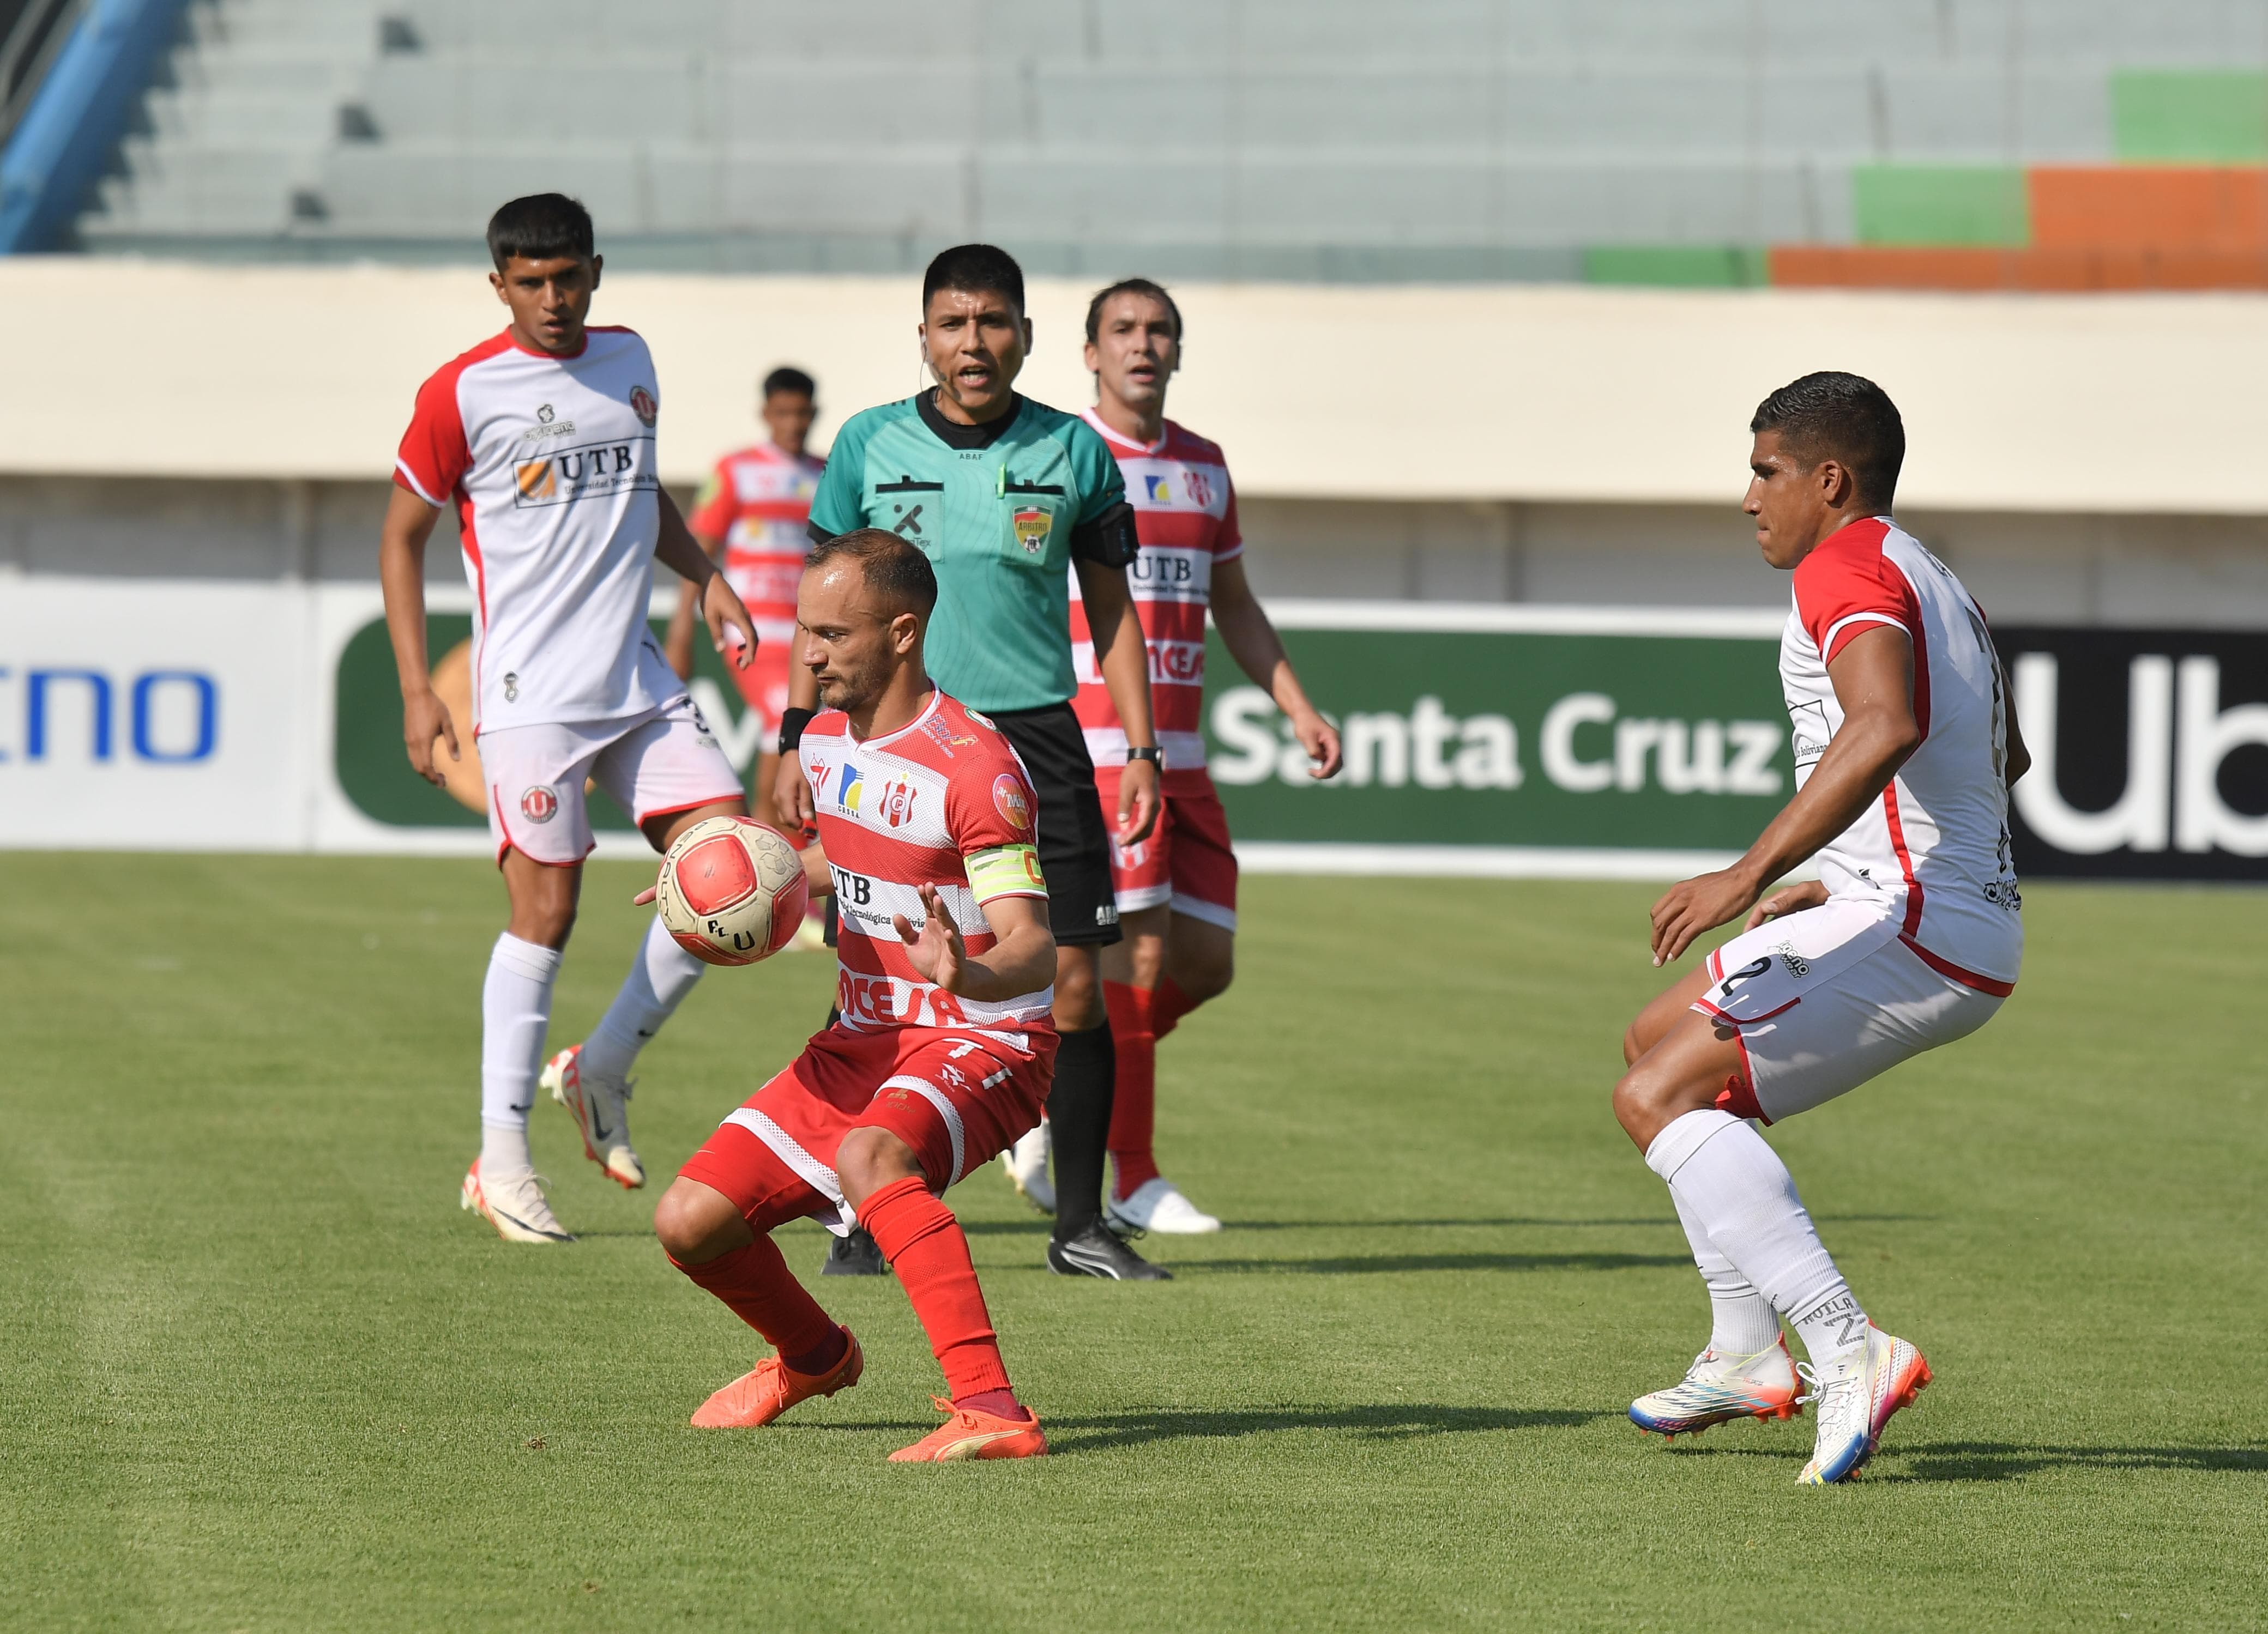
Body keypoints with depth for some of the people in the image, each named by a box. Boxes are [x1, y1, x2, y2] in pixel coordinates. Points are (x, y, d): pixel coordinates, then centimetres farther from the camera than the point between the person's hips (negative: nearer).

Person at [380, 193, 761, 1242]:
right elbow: (403, 535, 0)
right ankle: (501, 1161, 1)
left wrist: (702, 577, 10)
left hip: (640, 684, 6)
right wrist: (416, 691, -6)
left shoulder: (628, 360, 11)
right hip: (530, 692, -6)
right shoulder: (463, 393, -6)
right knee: (545, 908, -8)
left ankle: (602, 1070, 13)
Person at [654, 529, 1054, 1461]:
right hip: (861, 1038, 8)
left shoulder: (973, 764, -19)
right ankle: (813, 1357, 31)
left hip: (982, 1044, -8)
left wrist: (966, 975, -49)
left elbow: (1033, 951, -26)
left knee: (868, 1155, -40)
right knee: (689, 1223, -1)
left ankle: (991, 1410, -45)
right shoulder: (824, 737, 6)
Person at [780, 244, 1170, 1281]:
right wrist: (799, 738, 4)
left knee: (1071, 983, -5)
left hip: (1037, 738, 0)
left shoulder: (1073, 453, 4)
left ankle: (1080, 1225, 4)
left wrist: (1141, 748, 4)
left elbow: (1112, 610, 11)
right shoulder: (870, 446, 4)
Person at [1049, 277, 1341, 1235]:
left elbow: (1234, 606, 24)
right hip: (1090, 749, -7)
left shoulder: (1203, 467, 15)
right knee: (1142, 952, -12)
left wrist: (1299, 710, 16)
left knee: (1206, 964, 4)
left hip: (1179, 757, 7)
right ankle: (1132, 1183, -5)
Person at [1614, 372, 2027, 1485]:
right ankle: (1749, 1357, 22)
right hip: (1969, 923, 11)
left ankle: (1849, 1352, -25)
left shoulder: (1848, 568, -11)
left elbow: (1888, 726, -31)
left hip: (1916, 935, -11)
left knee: (1658, 1097, -16)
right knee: (1658, 1040, 22)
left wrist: (1752, 873, -33)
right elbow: (2003, 758, 35)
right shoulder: (1931, 582, 22)